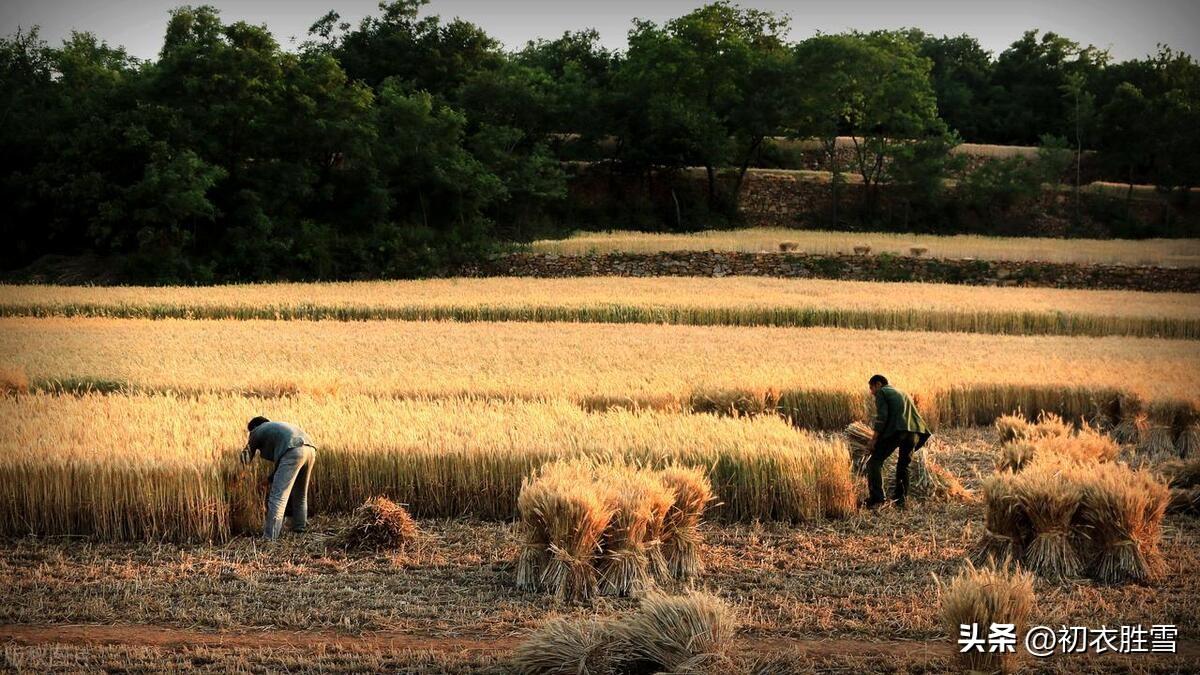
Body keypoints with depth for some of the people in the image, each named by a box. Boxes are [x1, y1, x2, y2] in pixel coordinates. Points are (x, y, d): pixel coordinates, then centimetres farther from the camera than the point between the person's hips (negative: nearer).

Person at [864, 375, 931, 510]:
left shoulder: (881, 392, 12)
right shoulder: (902, 393, 36)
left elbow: (882, 416, -3)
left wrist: (873, 439, -6)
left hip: (896, 430, -7)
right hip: (913, 432, 7)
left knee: (875, 462, -4)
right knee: (903, 465, 23)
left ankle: (876, 498, -17)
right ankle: (901, 498, 20)